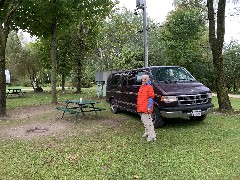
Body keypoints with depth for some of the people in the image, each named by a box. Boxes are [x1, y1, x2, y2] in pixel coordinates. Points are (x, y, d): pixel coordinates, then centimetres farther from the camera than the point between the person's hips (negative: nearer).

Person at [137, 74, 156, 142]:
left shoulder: (149, 87, -9)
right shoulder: (141, 87, 18)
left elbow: (151, 98, -13)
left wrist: (149, 107, -19)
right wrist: (138, 106, 21)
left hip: (146, 108, -9)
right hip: (141, 108, 9)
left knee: (148, 122, -9)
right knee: (144, 121, 18)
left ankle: (152, 136, -3)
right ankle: (147, 133, 32)